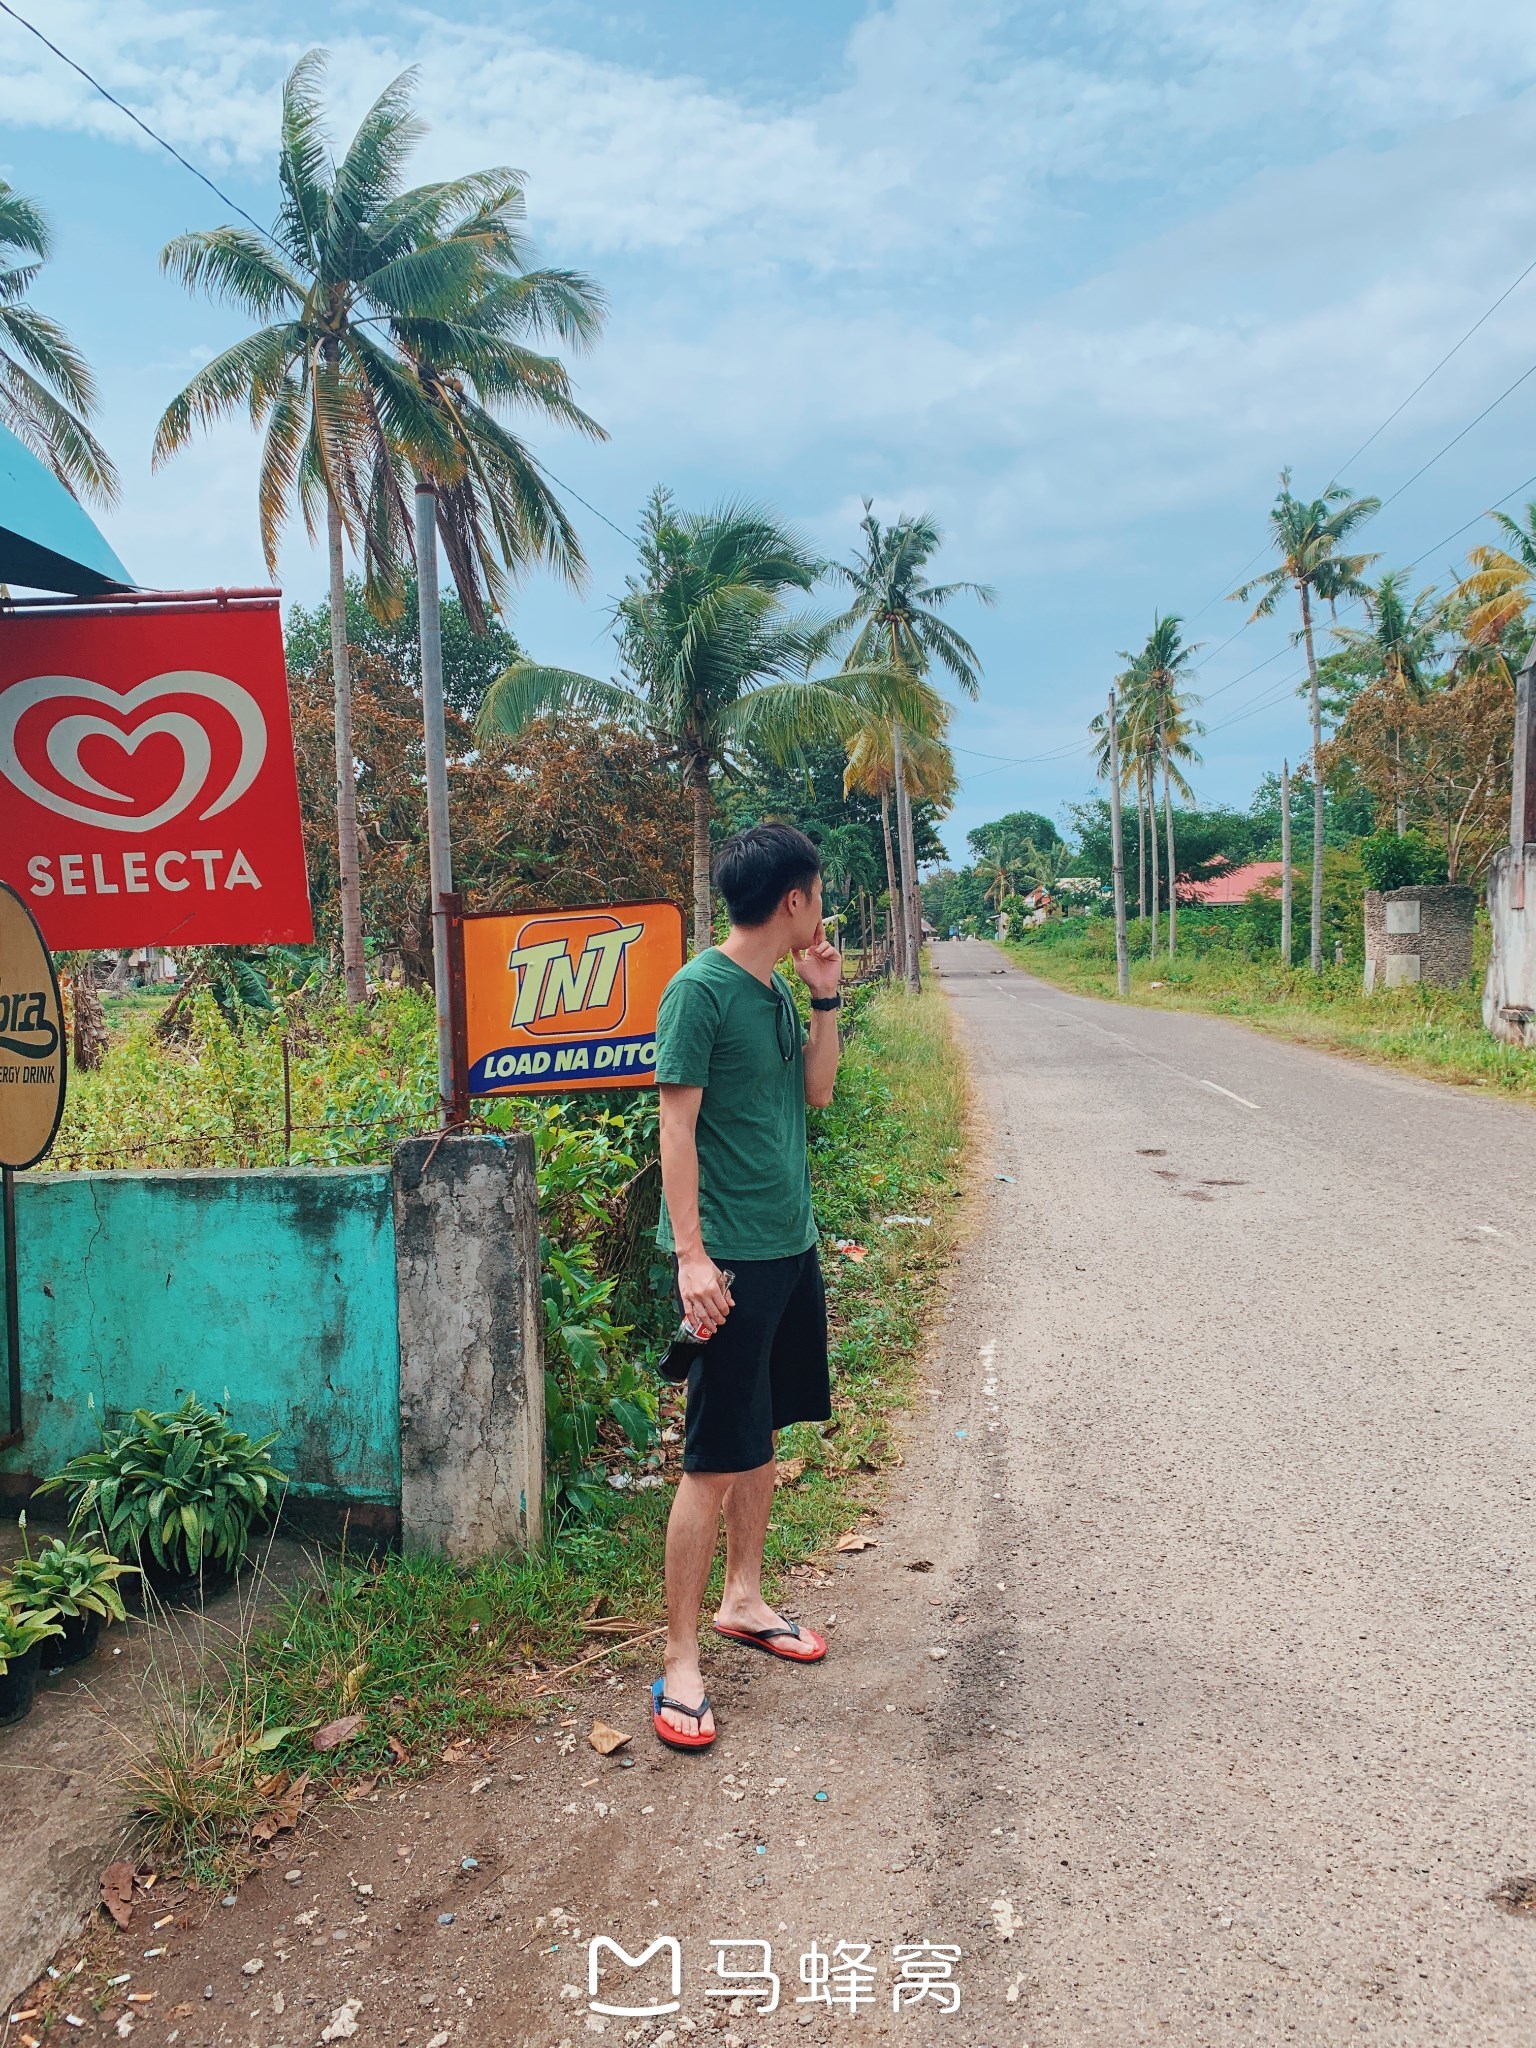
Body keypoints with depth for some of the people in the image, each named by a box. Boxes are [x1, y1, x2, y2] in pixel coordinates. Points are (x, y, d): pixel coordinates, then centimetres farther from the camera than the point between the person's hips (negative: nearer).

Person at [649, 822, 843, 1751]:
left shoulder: (779, 991, 10)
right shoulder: (701, 989, -14)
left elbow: (818, 1090, 17)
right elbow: (678, 1126, -16)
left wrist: (827, 997, 6)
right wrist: (691, 1254, -20)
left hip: (792, 1248, 8)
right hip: (732, 1257, -8)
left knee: (764, 1434, 18)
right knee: (715, 1459, -4)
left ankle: (744, 1599, 34)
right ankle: (681, 1662, 7)